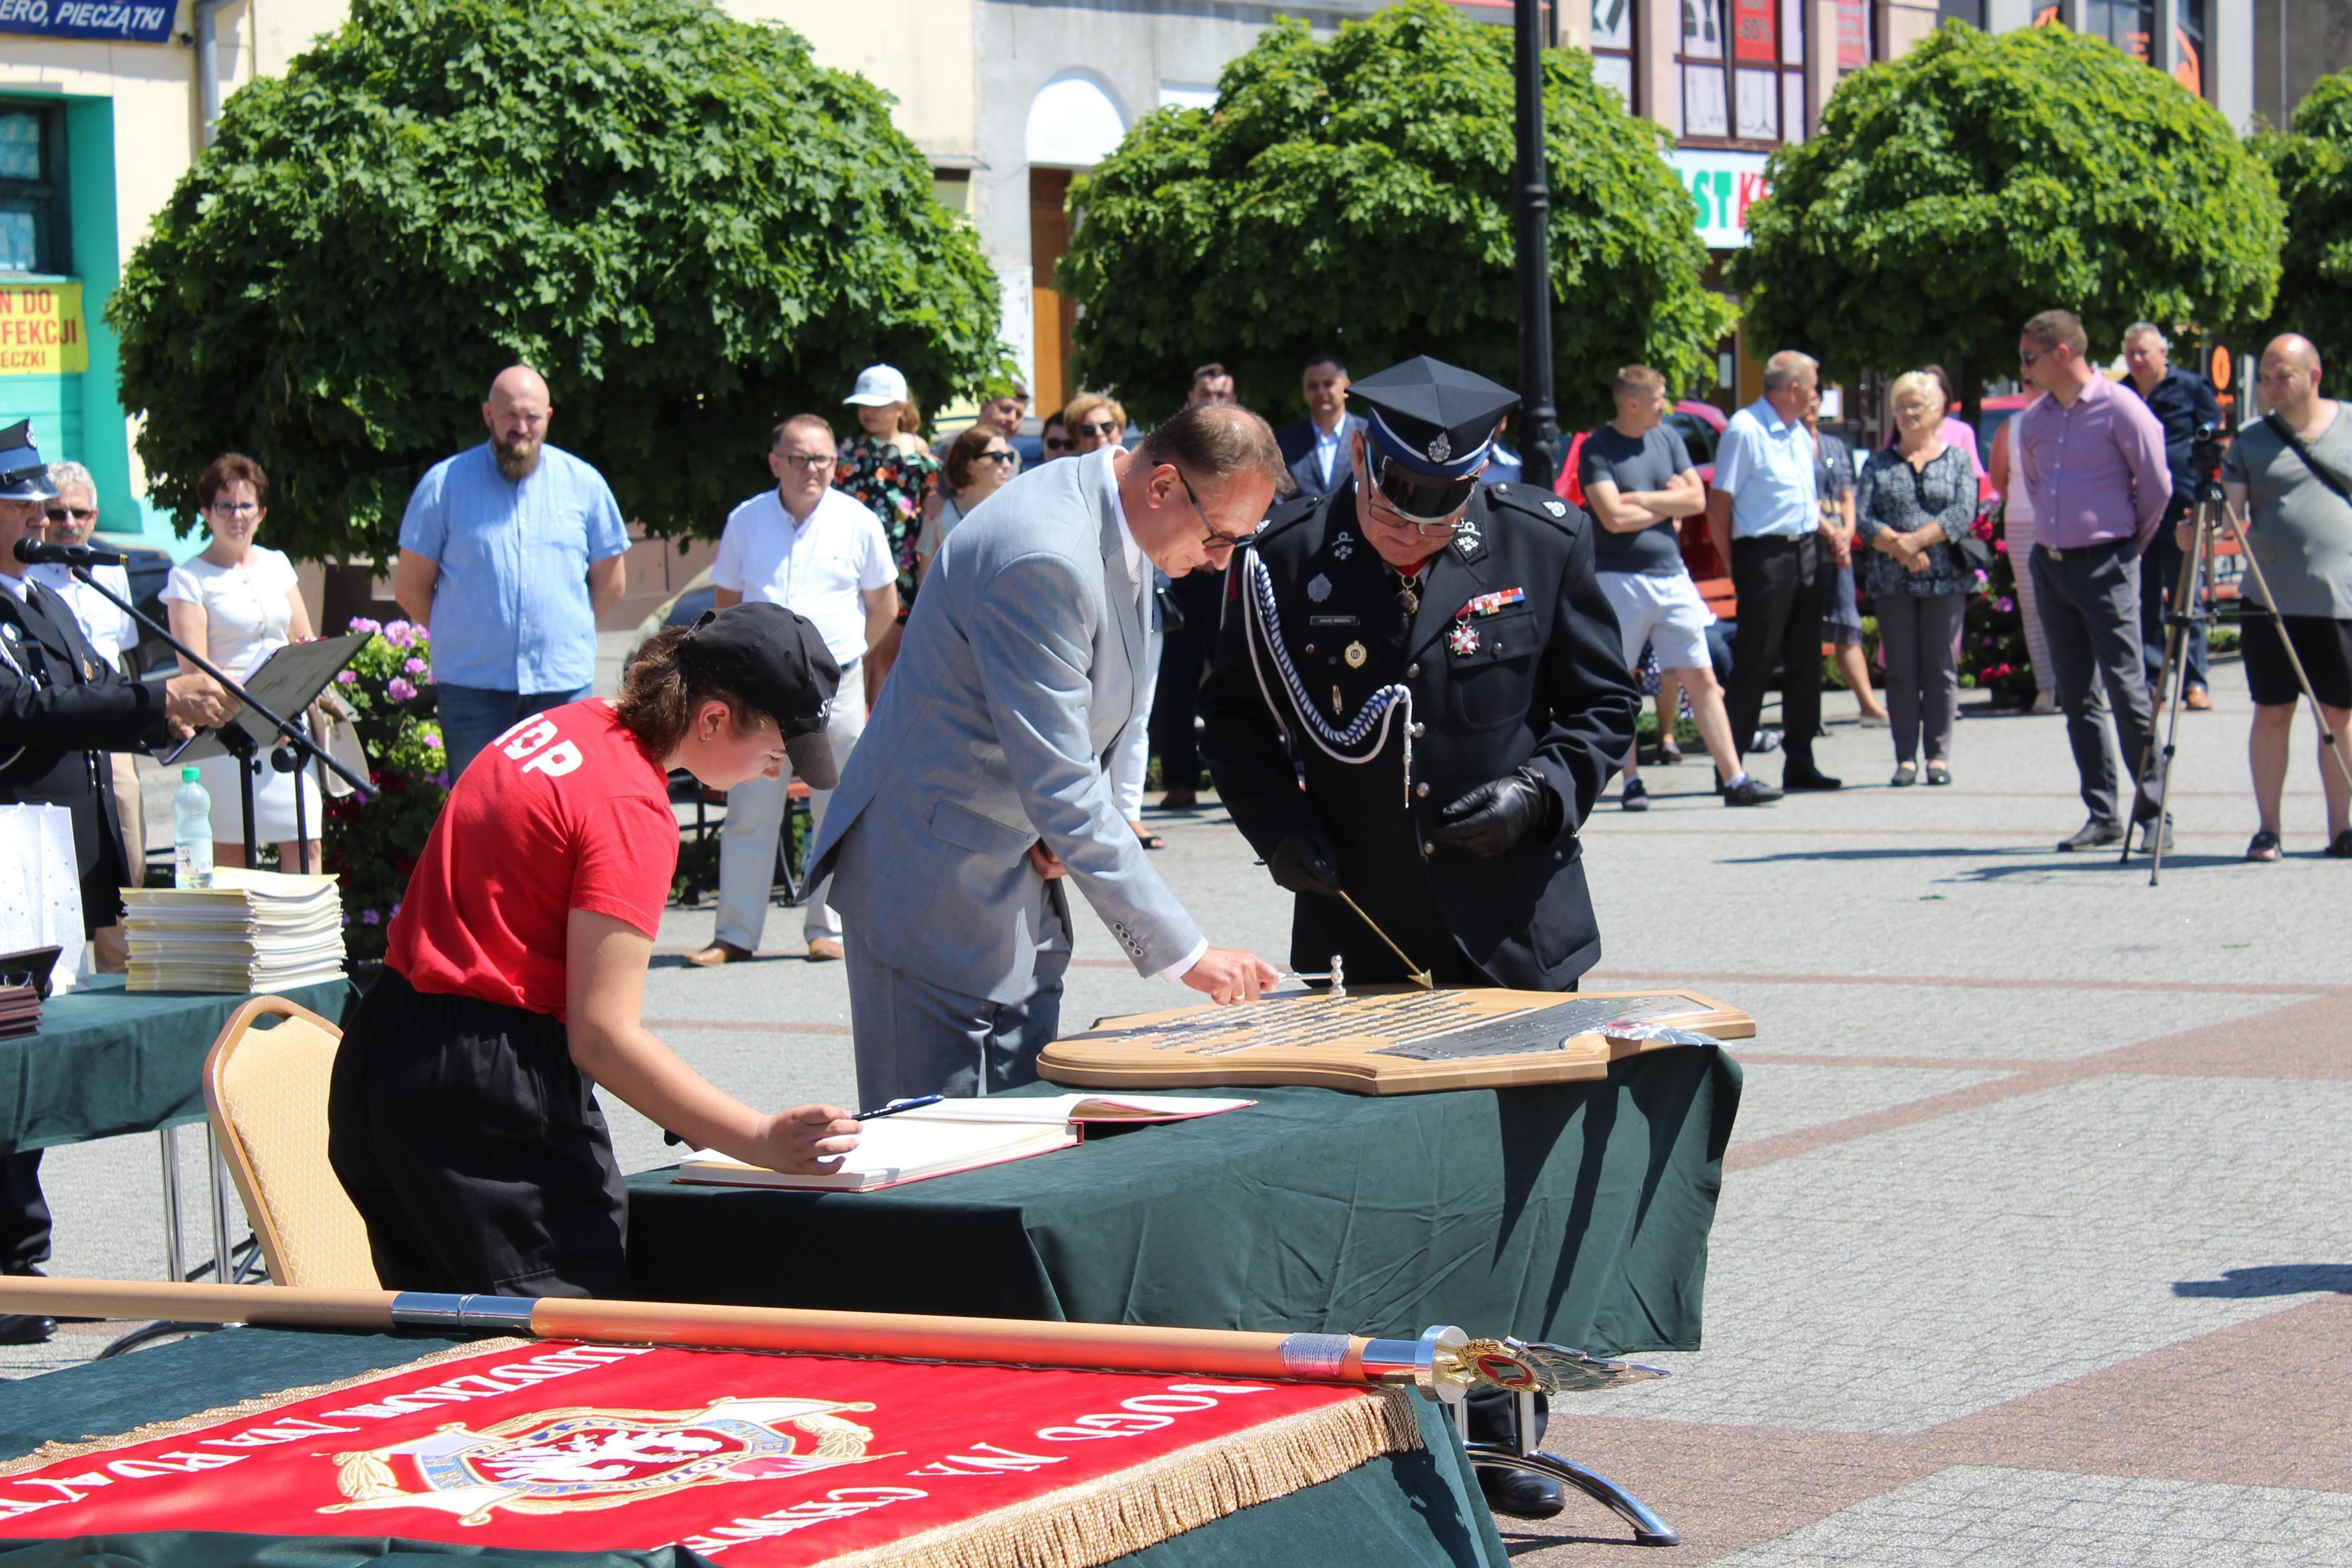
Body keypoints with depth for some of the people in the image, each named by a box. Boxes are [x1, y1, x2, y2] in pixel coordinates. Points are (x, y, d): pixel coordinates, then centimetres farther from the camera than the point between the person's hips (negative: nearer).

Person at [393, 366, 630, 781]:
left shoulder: (584, 483, 7)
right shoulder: (446, 483, 1)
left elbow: (610, 583, 15)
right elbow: (410, 588, 6)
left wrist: (560, 633, 11)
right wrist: (463, 637, 6)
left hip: (564, 683, 2)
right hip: (471, 686, -1)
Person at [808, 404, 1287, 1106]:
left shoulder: (1097, 515, 4)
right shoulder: (1044, 559, -27)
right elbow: (1061, 788, -29)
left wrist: (1060, 828, -1)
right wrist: (1187, 954, -27)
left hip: (1012, 866, 10)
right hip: (941, 880, -10)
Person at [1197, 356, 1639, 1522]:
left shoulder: (1542, 545, -2)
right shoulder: (1287, 559, -3)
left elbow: (1603, 705, 8)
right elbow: (1236, 721, 8)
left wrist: (1541, 791, -10)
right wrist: (1281, 827, -8)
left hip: (1512, 926, 1)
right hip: (1357, 927, 0)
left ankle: (1496, 1433, 17)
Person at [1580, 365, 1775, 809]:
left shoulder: (1668, 438, 10)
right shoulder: (1597, 448, -7)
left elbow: (1697, 499, 3)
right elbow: (1614, 517, -17)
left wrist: (1641, 500, -7)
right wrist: (1669, 503, -3)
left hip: (1671, 576, 5)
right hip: (1620, 579, -5)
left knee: (1702, 679, 2)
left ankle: (1734, 780, 1)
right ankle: (1632, 783, 10)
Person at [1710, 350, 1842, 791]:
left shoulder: (1800, 434, 16)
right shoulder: (1745, 430, -10)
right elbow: (1718, 506, -11)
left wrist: (1830, 532, 11)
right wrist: (1735, 566, -10)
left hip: (1806, 554, 8)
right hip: (1765, 555, -8)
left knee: (1804, 662, 9)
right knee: (1754, 663, -6)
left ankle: (1799, 762, 15)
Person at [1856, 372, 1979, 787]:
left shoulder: (1958, 461, 9)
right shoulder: (1878, 464, 12)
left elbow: (1963, 514, -6)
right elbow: (1862, 517, 0)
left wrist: (1915, 540, -16)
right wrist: (1898, 547, -16)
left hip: (1946, 580, -1)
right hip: (1891, 581, 1)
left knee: (1942, 670, 0)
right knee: (1900, 670, 1)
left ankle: (1939, 756, 5)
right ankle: (1905, 758, 3)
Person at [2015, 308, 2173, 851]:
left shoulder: (2120, 409, -10)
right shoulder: (2034, 419, 9)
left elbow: (2157, 487, -5)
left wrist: (2131, 543, 6)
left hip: (2105, 566, -7)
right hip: (2049, 563, 7)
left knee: (2127, 690, -8)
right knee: (2077, 698, 7)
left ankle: (2153, 810, -2)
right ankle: (2102, 815, 11)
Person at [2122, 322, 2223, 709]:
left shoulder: (2191, 388, 3)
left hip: (2181, 512, -4)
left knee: (2185, 600, -2)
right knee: (2144, 604, 3)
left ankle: (2195, 682, 2)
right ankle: (2149, 682, 7)